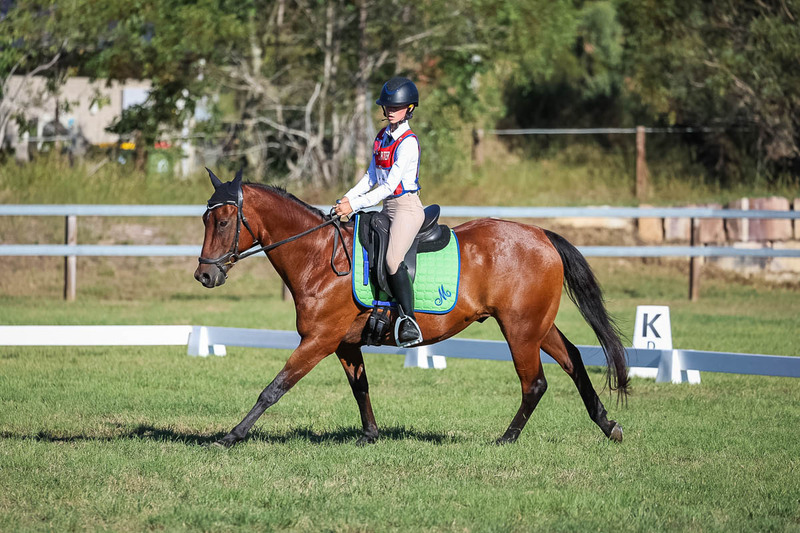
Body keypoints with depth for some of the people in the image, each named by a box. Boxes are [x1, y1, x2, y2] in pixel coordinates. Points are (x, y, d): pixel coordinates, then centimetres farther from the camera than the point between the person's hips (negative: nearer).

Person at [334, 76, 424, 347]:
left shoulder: (408, 143, -15)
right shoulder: (383, 136, 12)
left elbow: (390, 185, -19)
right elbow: (372, 176, 19)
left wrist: (355, 205, -21)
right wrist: (348, 197, 4)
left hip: (407, 206, -10)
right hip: (388, 207, 10)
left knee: (393, 259, -28)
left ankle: (410, 324, -30)